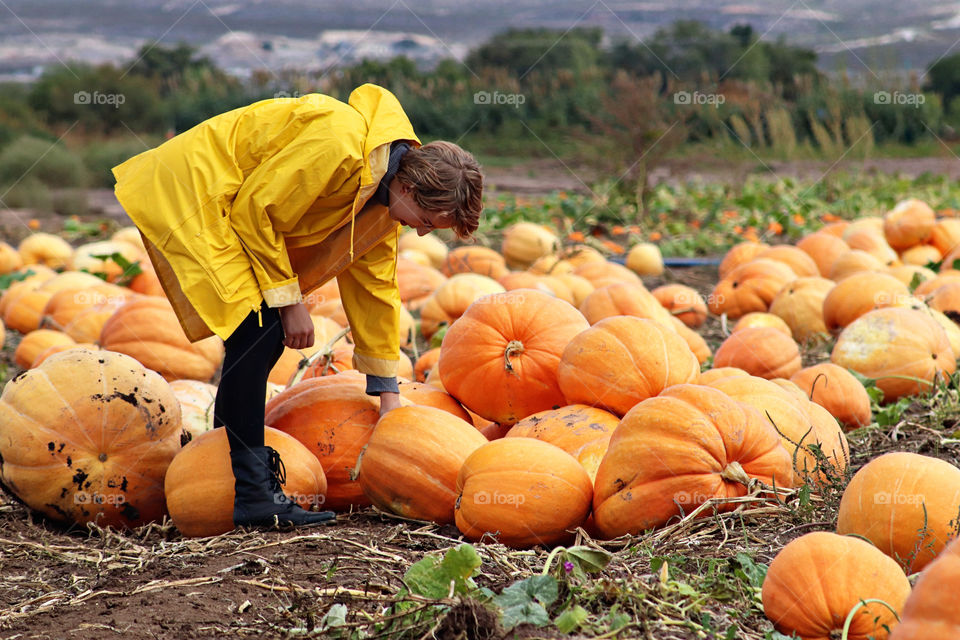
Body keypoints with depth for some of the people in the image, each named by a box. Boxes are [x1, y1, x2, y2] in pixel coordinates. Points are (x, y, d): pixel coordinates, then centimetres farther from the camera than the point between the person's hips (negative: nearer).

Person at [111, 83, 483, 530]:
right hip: (188, 191, -9)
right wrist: (289, 299, -16)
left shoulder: (388, 188, 0)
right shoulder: (337, 146, -29)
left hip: (229, 208, 9)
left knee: (268, 333, 5)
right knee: (255, 327, -18)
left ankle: (225, 449, 19)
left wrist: (388, 396, 10)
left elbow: (375, 282, 9)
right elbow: (254, 208, -23)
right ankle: (254, 493, -15)